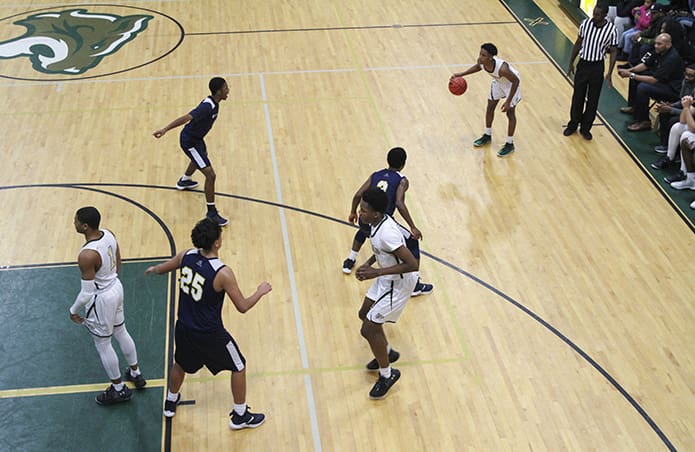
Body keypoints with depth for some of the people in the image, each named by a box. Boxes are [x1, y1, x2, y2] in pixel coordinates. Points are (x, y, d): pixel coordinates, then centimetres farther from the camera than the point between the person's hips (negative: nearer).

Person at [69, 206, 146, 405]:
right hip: (116, 287, 8)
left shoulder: (87, 255, -33)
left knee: (103, 344, 14)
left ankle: (119, 389, 31)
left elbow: (87, 293, -25)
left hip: (101, 299, -8)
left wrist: (74, 310, -8)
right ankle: (136, 374, 46)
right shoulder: (109, 235, -9)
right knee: (121, 332, 27)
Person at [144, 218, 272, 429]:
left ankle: (170, 403, 53)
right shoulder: (223, 273, -27)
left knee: (181, 364, 33)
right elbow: (242, 307, -18)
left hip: (184, 328, 6)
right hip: (210, 334, -6)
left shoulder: (186, 256, -10)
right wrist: (261, 291, 0)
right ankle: (240, 416, 28)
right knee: (239, 367, 17)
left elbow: (162, 269, 11)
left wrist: (153, 269, 36)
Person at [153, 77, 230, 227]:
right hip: (189, 141, -11)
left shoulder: (214, 103, -3)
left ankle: (184, 181, 67)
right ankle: (211, 212, 0)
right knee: (210, 175, -12)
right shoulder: (207, 107, -32)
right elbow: (185, 118, -41)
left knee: (202, 156, 40)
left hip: (196, 137, 11)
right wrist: (165, 129, -49)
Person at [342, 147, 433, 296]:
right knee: (412, 243, 14)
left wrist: (353, 213, 28)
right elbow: (399, 203, -14)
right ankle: (414, 285, 11)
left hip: (365, 220, 5)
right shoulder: (402, 181, 1)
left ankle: (349, 262, 49)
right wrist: (413, 228, -12)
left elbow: (358, 195, 11)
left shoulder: (375, 175, 15)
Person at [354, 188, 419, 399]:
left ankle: (387, 374, 16)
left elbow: (412, 264, -34)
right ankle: (387, 352, 46)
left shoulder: (386, 233, -33)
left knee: (369, 329, -5)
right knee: (365, 314, 23)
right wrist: (369, 263, 2)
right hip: (387, 277, 10)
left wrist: (377, 272, -31)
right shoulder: (378, 222, -5)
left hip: (399, 283, -10)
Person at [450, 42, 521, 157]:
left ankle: (510, 144, 10)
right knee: (490, 107, 14)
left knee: (510, 112, -3)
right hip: (498, 81, 7)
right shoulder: (481, 62, -27)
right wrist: (461, 74, -8)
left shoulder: (502, 68, -44)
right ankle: (487, 135, 34)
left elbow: (516, 81, -30)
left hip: (511, 83, -7)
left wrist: (508, 102, -29)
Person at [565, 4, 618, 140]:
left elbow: (613, 51, -6)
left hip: (597, 67, -2)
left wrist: (609, 73, -11)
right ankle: (573, 125, 28)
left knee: (593, 100, 7)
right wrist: (571, 63, 7)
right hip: (582, 64, 2)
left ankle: (585, 128, 22)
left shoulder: (611, 30, -15)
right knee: (577, 97, 11)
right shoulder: (585, 23, -7)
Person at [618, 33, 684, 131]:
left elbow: (654, 80, -31)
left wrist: (632, 75, -28)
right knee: (635, 75, 12)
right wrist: (629, 71, -9)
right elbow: (645, 65, 9)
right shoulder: (659, 51, -2)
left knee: (642, 88, -29)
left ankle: (644, 122, -18)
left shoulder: (672, 58, -30)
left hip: (672, 89, -10)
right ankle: (633, 107, 24)